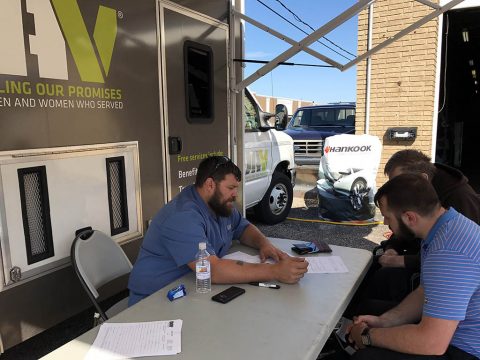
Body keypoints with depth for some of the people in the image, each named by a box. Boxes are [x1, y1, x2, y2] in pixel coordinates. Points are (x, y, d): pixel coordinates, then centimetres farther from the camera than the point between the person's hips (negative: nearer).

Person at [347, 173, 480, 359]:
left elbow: (432, 343, -33)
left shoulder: (449, 254, -33)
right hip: (444, 329, 10)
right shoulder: (449, 225, 1)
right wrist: (384, 321, -3)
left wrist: (368, 336, -19)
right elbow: (424, 294, 9)